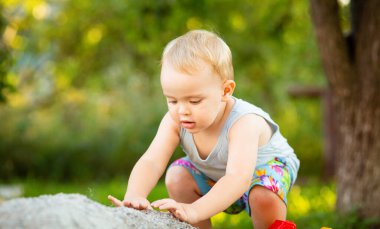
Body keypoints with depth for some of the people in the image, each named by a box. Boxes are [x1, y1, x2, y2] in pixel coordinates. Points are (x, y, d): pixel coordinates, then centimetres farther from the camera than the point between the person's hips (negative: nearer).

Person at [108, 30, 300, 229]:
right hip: (213, 173, 5)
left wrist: (194, 211, -70)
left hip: (267, 163, -5)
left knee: (263, 195, -35)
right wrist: (134, 196, -60)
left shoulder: (242, 123, -43)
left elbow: (238, 178, -55)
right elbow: (151, 162, -37)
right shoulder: (175, 121, -27)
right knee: (177, 177, -17)